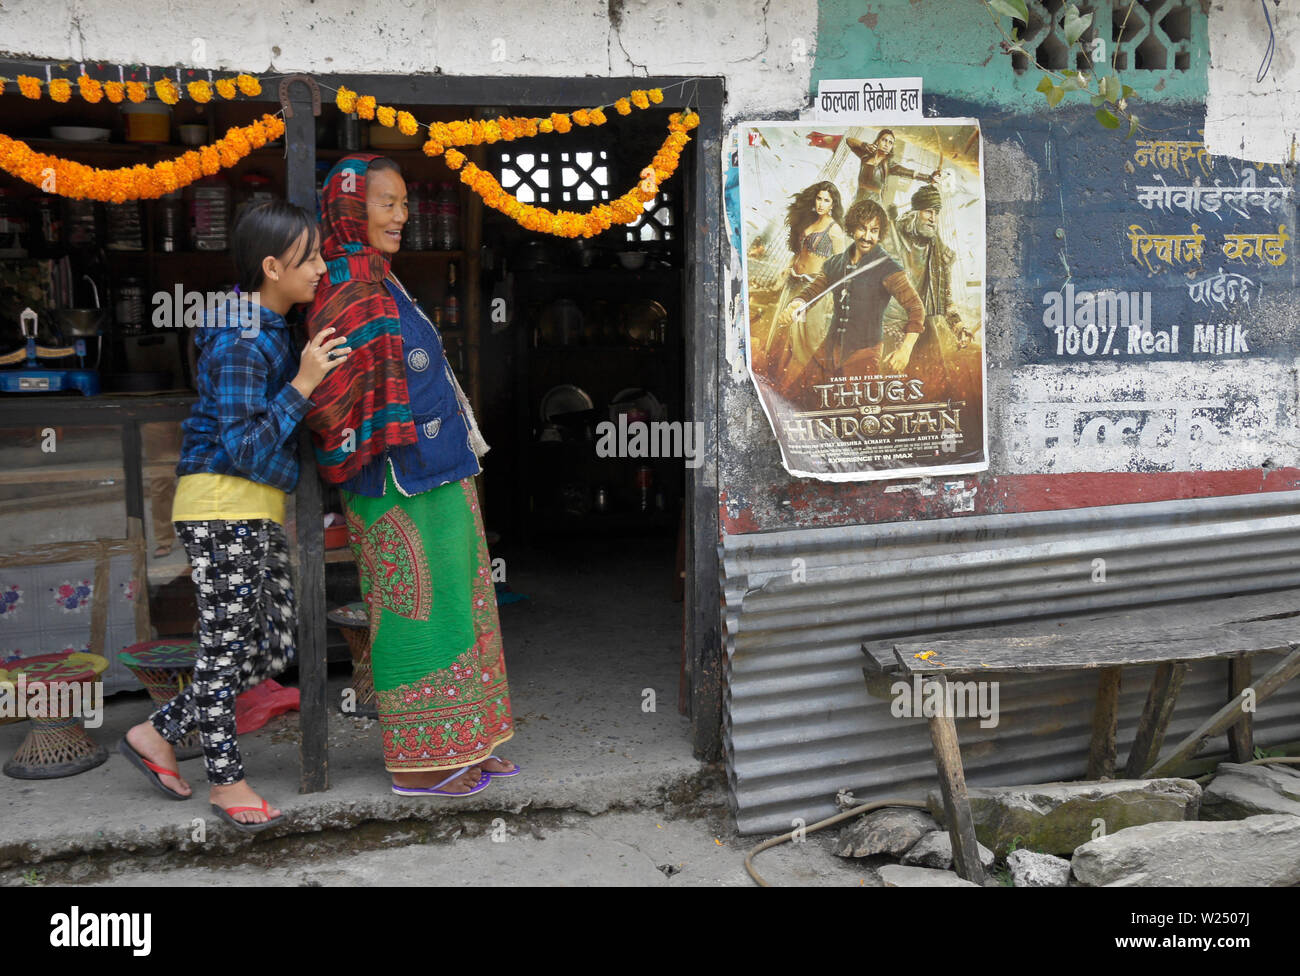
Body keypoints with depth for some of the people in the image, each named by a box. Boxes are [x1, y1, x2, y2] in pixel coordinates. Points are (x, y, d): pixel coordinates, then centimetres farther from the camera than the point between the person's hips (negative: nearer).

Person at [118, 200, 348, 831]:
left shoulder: (272, 330, 14)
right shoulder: (241, 341, -16)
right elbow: (243, 446, -21)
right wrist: (302, 385, -23)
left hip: (257, 512, 10)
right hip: (222, 505, -10)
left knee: (273, 648, 12)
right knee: (228, 645, 1)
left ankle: (157, 733, 23)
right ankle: (226, 780, 15)